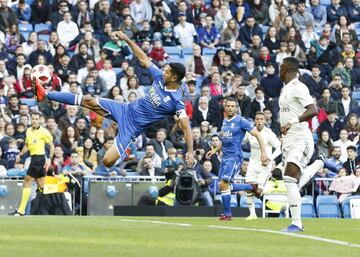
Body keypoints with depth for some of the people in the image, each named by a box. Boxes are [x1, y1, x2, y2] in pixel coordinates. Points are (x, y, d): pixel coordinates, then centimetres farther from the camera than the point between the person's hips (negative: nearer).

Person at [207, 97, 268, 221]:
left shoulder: (241, 121, -9)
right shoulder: (224, 121, 14)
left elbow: (257, 134, -11)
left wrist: (263, 152, -18)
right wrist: (215, 150, 17)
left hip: (235, 156, -8)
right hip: (225, 156, 9)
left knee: (224, 184, -14)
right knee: (223, 186, 8)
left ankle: (227, 214, -1)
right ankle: (252, 187, 25)